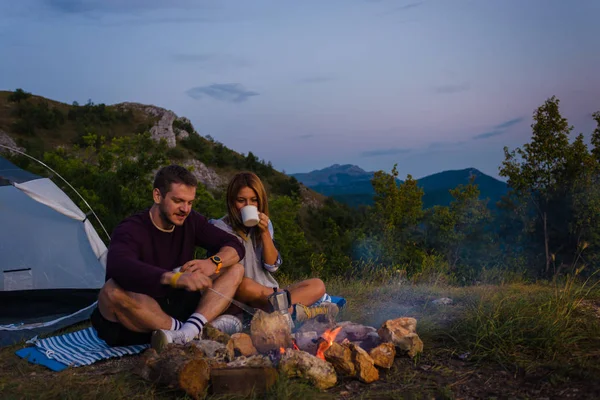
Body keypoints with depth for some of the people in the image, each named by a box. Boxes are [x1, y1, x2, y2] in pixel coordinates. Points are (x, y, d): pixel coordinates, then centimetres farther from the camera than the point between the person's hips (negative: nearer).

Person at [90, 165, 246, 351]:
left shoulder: (191, 221, 1)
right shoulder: (131, 230, -18)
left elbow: (235, 246, 1)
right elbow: (120, 267, -40)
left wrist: (214, 262, -23)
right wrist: (177, 278, -54)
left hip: (180, 308, 6)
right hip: (137, 319, -5)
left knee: (235, 269, -6)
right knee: (113, 290, -38)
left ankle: (190, 330, -30)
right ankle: (201, 330, -28)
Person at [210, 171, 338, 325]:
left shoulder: (264, 225, 11)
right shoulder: (219, 227, -3)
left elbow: (272, 266, 2)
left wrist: (265, 232, -10)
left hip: (267, 295, 5)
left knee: (317, 285, -12)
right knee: (245, 285, -39)